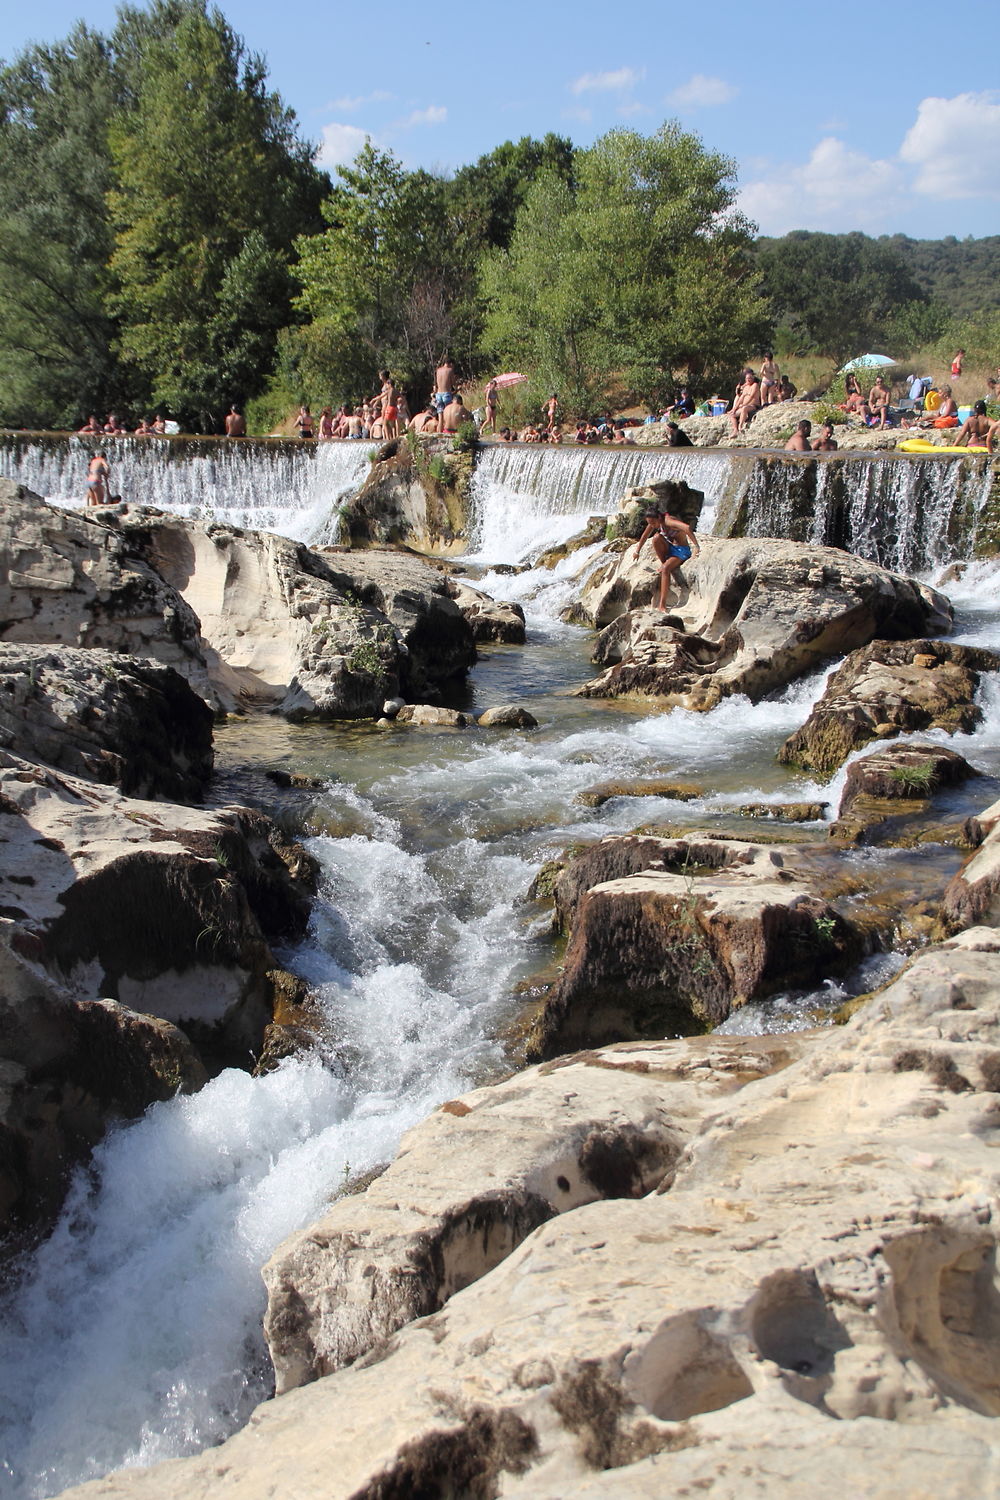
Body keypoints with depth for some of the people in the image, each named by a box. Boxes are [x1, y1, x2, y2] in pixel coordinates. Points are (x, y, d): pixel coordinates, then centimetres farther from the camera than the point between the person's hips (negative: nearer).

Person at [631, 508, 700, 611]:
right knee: (656, 537, -21)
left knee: (665, 568, -30)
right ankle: (663, 563, 0)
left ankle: (662, 605, -32)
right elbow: (644, 537, 15)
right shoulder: (654, 522, -2)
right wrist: (637, 552, 24)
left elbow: (687, 528, -44)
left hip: (682, 551, -7)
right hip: (670, 548, 7)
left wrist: (696, 546, -47)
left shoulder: (668, 521, -28)